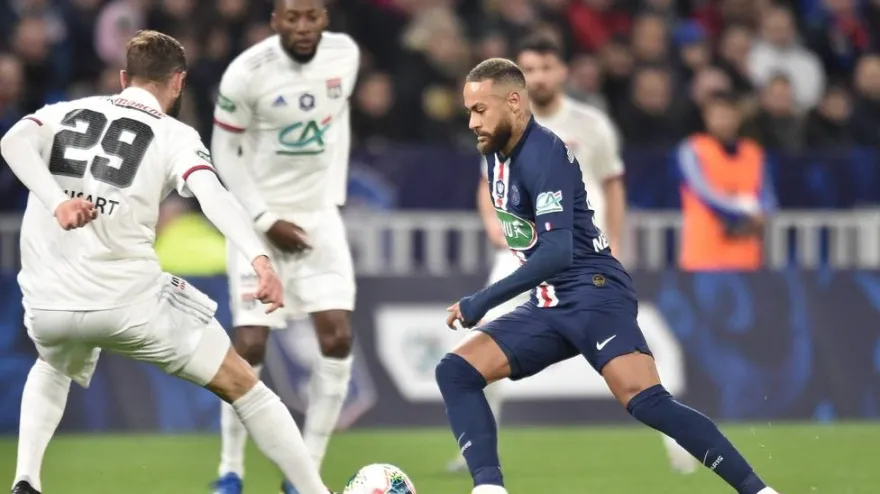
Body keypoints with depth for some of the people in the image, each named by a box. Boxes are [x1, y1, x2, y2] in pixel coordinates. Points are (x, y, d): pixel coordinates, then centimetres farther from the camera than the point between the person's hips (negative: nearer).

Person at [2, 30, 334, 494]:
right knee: (241, 384, 11)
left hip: (48, 305, 4)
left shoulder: (67, 112, 13)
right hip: (130, 302, -4)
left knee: (53, 368, 39)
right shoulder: (175, 137, 3)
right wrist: (259, 259, -31)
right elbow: (213, 195, -17)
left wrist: (56, 203, -22)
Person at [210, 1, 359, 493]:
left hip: (319, 217, 4)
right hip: (262, 217, -4)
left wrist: (334, 196, 6)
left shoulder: (345, 55, -5)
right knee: (250, 347, -7)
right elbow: (226, 152, -9)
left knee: (338, 340, -7)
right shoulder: (248, 72, -18)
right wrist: (266, 220, -12)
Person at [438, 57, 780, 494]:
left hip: (594, 294, -9)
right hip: (549, 305, 9)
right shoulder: (495, 154, 10)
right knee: (456, 371, -6)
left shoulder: (544, 154, -17)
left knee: (646, 402, -25)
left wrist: (481, 303, -26)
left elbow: (557, 251, -27)